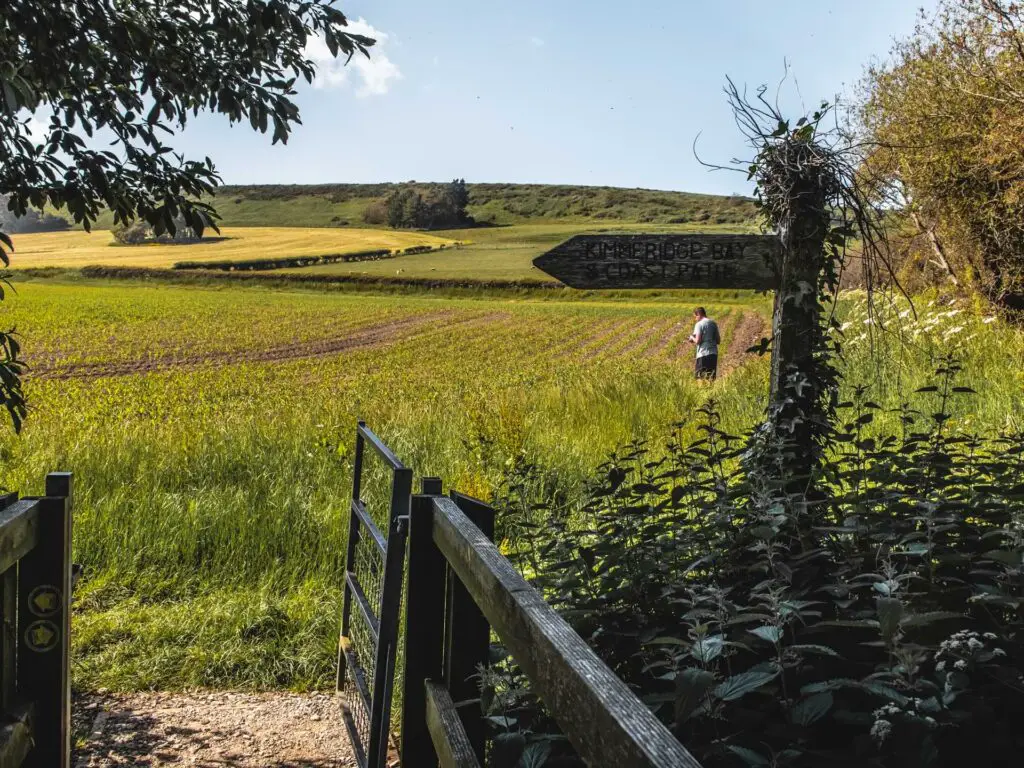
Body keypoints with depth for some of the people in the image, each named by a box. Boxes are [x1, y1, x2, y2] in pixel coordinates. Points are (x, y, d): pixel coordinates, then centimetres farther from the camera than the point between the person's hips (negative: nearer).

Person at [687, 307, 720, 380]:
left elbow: (698, 341, -14)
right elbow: (718, 341, 14)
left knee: (700, 378, -4)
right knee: (711, 378, 9)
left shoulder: (699, 324, -7)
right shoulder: (713, 323, 12)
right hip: (713, 354, 7)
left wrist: (692, 337, 6)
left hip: (703, 355, -6)